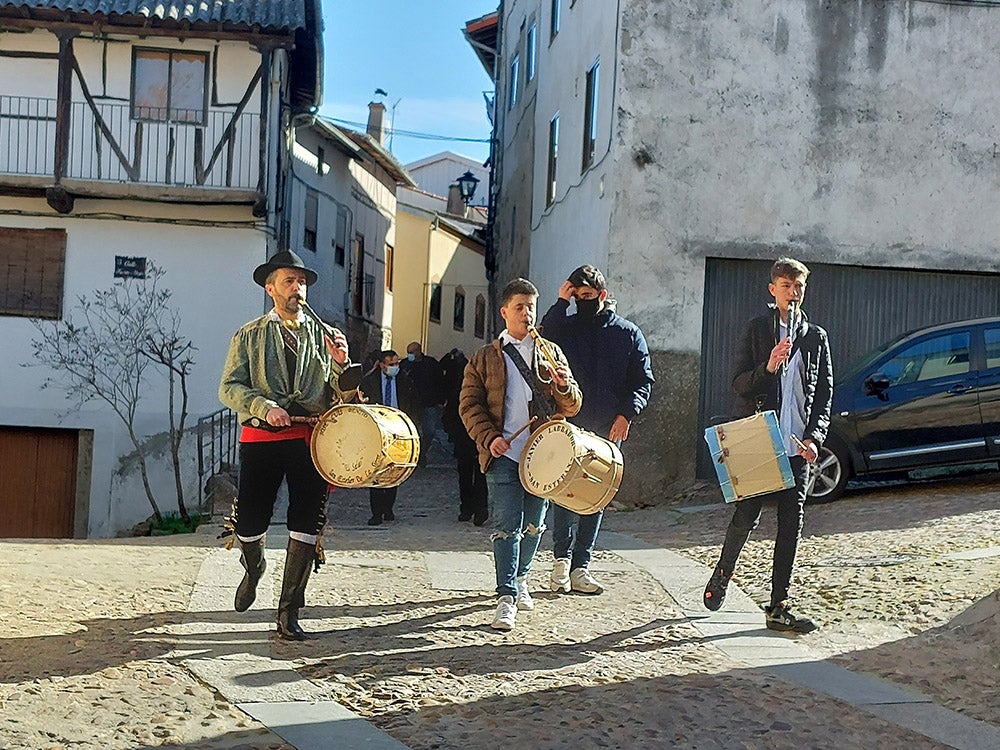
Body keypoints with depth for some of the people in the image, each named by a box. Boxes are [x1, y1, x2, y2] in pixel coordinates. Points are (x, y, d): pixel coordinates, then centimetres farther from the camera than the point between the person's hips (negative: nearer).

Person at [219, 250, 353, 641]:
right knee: (248, 524, -2)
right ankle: (253, 570, 34)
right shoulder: (249, 336, 10)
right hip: (261, 437, -1)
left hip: (311, 438, 1)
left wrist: (340, 363, -9)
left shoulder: (324, 336, 13)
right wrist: (264, 407, -16)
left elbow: (345, 398, 10)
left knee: (306, 527, -4)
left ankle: (289, 613, 7)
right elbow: (229, 387, 1)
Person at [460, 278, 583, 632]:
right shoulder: (484, 359, 7)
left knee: (533, 525, 12)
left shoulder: (551, 354, 13)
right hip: (504, 456, -3)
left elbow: (572, 407, 10)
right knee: (507, 526, -10)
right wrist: (489, 438, -11)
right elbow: (469, 405, 4)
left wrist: (564, 386, -13)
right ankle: (506, 598, -11)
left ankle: (520, 579, 34)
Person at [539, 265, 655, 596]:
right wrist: (560, 303, -12)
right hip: (568, 426, -1)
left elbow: (643, 380, 5)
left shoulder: (629, 333, 8)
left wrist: (626, 414, -9)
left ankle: (579, 567, 9)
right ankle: (562, 558, 3)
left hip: (607, 431, 1)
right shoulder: (566, 326, 8)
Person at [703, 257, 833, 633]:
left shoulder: (816, 337, 12)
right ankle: (721, 575, 26)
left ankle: (778, 607, 6)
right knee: (746, 517, -1)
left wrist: (814, 437, -2)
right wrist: (768, 367, -20)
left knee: (791, 524, 1)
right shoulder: (757, 329, 4)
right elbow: (739, 385, -1)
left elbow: (824, 394, 11)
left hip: (797, 446, 3)